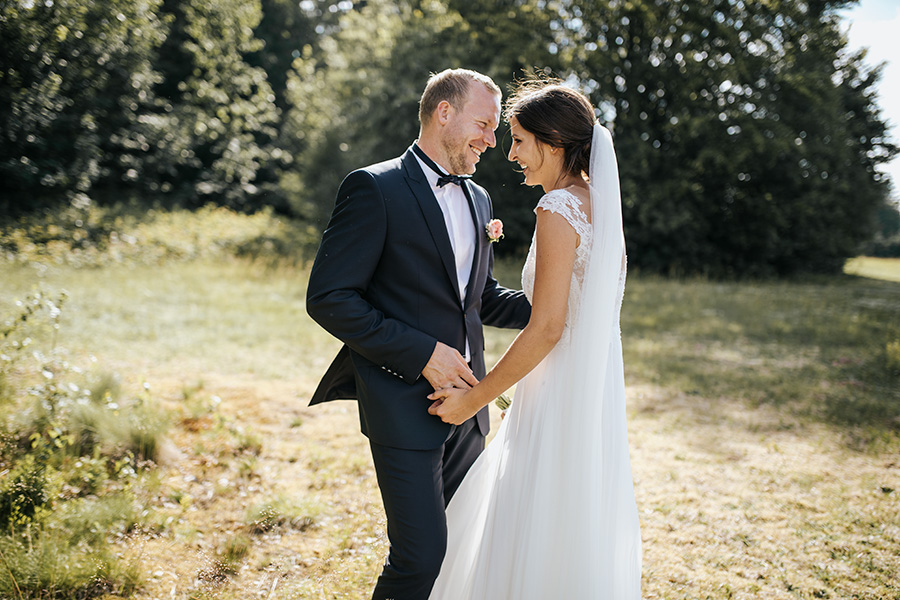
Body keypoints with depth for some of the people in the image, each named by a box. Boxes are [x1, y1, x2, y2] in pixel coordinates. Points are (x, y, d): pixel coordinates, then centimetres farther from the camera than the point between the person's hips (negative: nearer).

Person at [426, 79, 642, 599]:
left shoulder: (559, 210, -16)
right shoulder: (598, 203, 11)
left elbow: (547, 327, -21)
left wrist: (474, 399, -14)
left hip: (559, 400, -9)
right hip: (596, 394, 9)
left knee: (536, 543, 3)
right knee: (583, 529, 20)